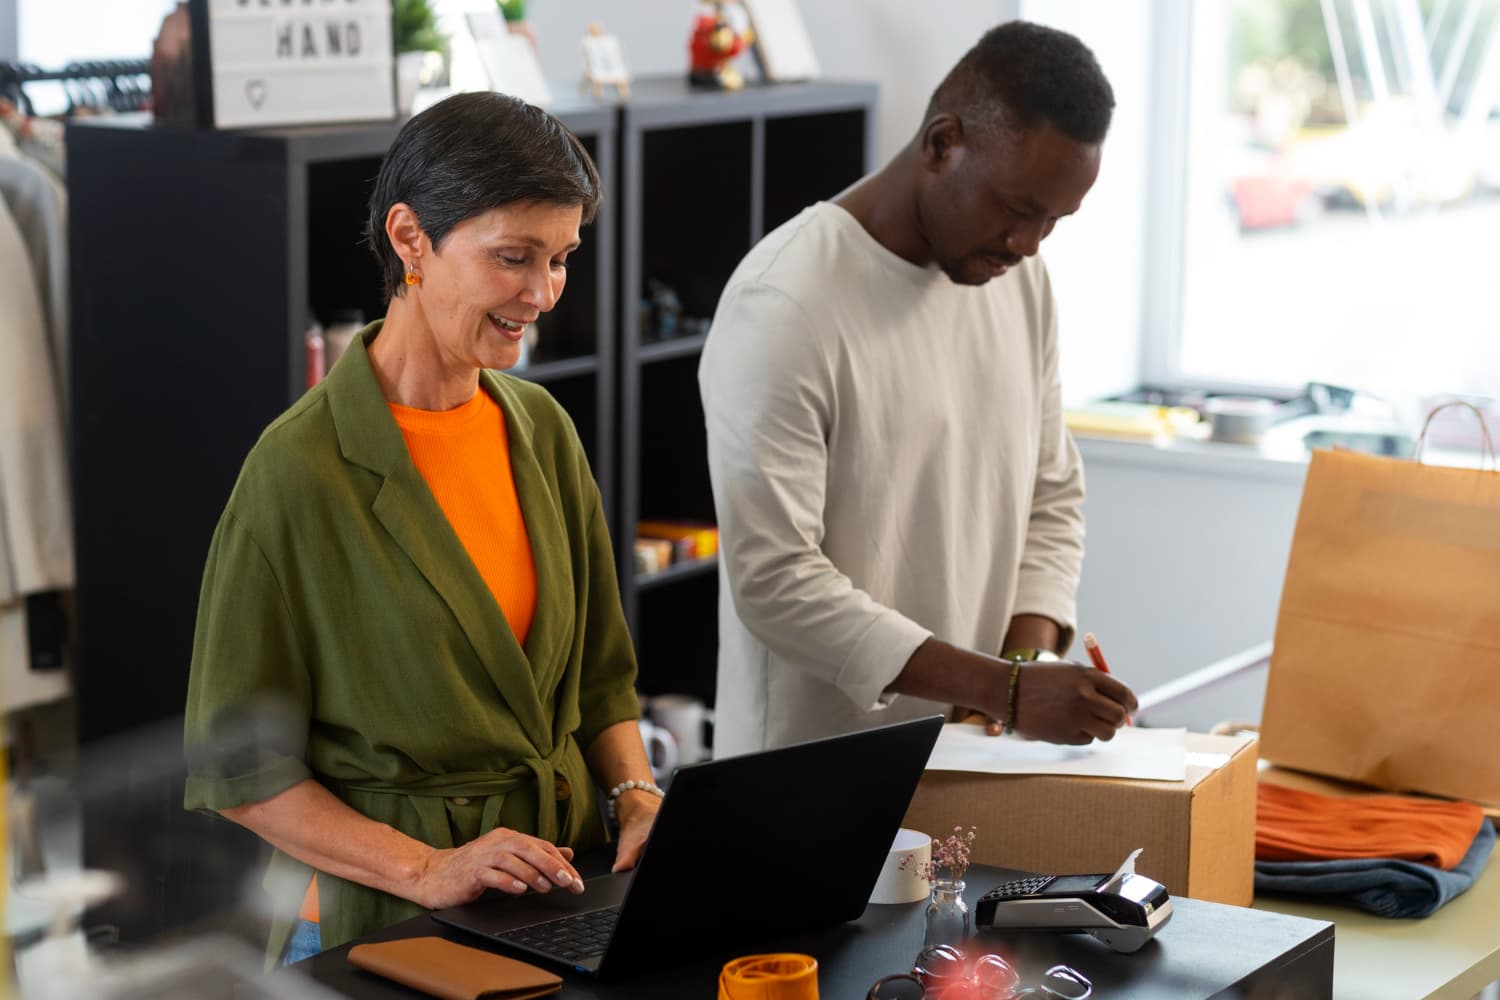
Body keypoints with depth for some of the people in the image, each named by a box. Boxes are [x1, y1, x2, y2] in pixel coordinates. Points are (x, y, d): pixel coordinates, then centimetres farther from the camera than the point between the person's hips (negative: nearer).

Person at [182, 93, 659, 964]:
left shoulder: (544, 430, 9)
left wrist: (640, 796, 1)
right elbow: (238, 768, -7)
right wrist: (426, 869, -16)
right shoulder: (301, 468, -11)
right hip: (382, 920, -5)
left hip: (558, 890, 6)